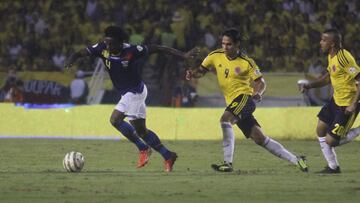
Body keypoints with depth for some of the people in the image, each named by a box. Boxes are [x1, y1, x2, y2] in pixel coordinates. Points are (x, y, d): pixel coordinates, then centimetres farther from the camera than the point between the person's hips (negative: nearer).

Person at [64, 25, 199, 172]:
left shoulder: (132, 51, -24)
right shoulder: (102, 48, -11)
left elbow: (157, 49, -16)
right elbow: (80, 53, -10)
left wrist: (184, 55, -14)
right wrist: (71, 61, -34)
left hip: (135, 91, -7)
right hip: (127, 93, 7)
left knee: (115, 119, -18)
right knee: (141, 130, 10)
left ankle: (143, 149, -8)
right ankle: (168, 156, 19)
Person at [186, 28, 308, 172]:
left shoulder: (246, 62, -7)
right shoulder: (215, 56, 4)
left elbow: (261, 83, -3)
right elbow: (201, 70, 13)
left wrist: (258, 93, -23)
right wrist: (193, 74, -9)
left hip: (244, 97, -5)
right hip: (233, 103, 5)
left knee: (225, 119, -31)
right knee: (260, 139, 4)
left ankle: (228, 163, -29)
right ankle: (296, 160, 14)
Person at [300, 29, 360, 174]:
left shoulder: (344, 58, -25)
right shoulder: (331, 56, 5)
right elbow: (328, 77, 21)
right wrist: (310, 85, 7)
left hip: (347, 105, -10)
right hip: (336, 100, 10)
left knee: (330, 141, -8)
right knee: (320, 129, 13)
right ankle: (333, 167, 24)